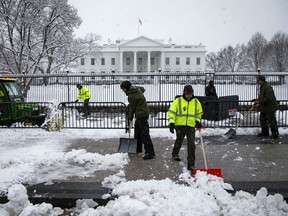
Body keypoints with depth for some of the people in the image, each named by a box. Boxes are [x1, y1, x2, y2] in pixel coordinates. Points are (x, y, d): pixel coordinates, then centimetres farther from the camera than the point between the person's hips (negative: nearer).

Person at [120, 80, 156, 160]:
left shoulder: (132, 95, -20)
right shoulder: (136, 88, 7)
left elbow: (132, 108, -11)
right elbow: (142, 89, 30)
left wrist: (130, 118, 2)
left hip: (142, 115, -10)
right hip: (140, 115, 10)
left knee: (144, 134, -11)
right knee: (137, 132, 19)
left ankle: (150, 152, -11)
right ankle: (137, 148, 31)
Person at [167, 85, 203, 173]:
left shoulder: (196, 102, 6)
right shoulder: (178, 101, -5)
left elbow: (199, 113, 22)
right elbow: (171, 112, -9)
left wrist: (197, 121, 8)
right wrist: (171, 123, -19)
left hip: (191, 126, 1)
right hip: (180, 126, -1)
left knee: (191, 145, -7)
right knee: (179, 141, 19)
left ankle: (191, 164, -2)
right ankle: (175, 154, 50)